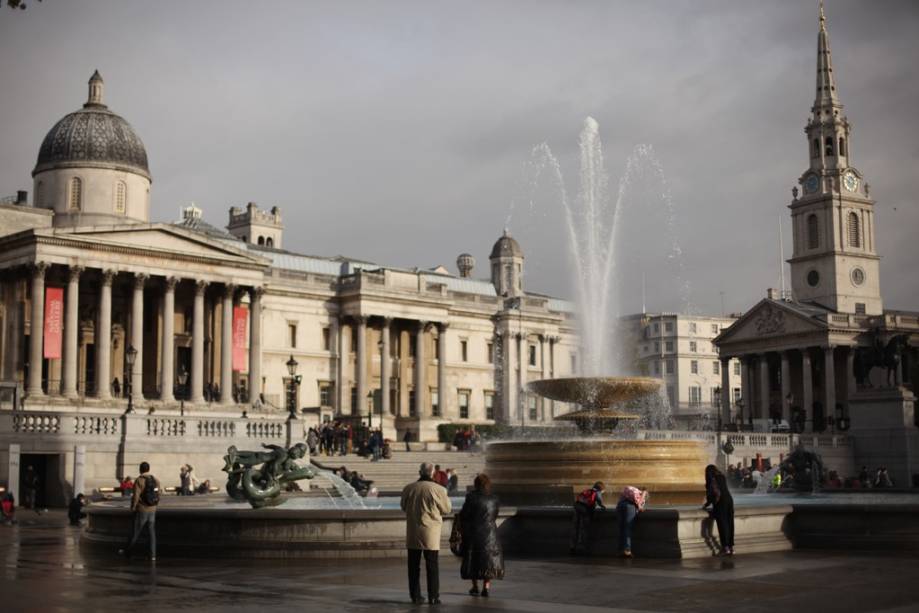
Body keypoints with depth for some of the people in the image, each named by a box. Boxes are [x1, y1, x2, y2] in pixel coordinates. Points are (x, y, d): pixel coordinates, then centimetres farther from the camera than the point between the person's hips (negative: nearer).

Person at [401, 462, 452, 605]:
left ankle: (415, 596, 12)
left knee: (414, 565, 10)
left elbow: (403, 507, 12)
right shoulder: (438, 489, -12)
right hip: (431, 533, -2)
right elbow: (446, 509, 0)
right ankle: (433, 596, 5)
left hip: (412, 532, 2)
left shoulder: (408, 488, -3)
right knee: (432, 565, 6)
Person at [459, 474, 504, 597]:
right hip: (490, 532, 2)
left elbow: (463, 515, -8)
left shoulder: (471, 497, -11)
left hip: (473, 532, -2)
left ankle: (475, 587, 17)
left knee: (473, 559, 13)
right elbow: (494, 515, 8)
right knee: (489, 559, 10)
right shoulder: (494, 499, -1)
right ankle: (486, 587, 1)